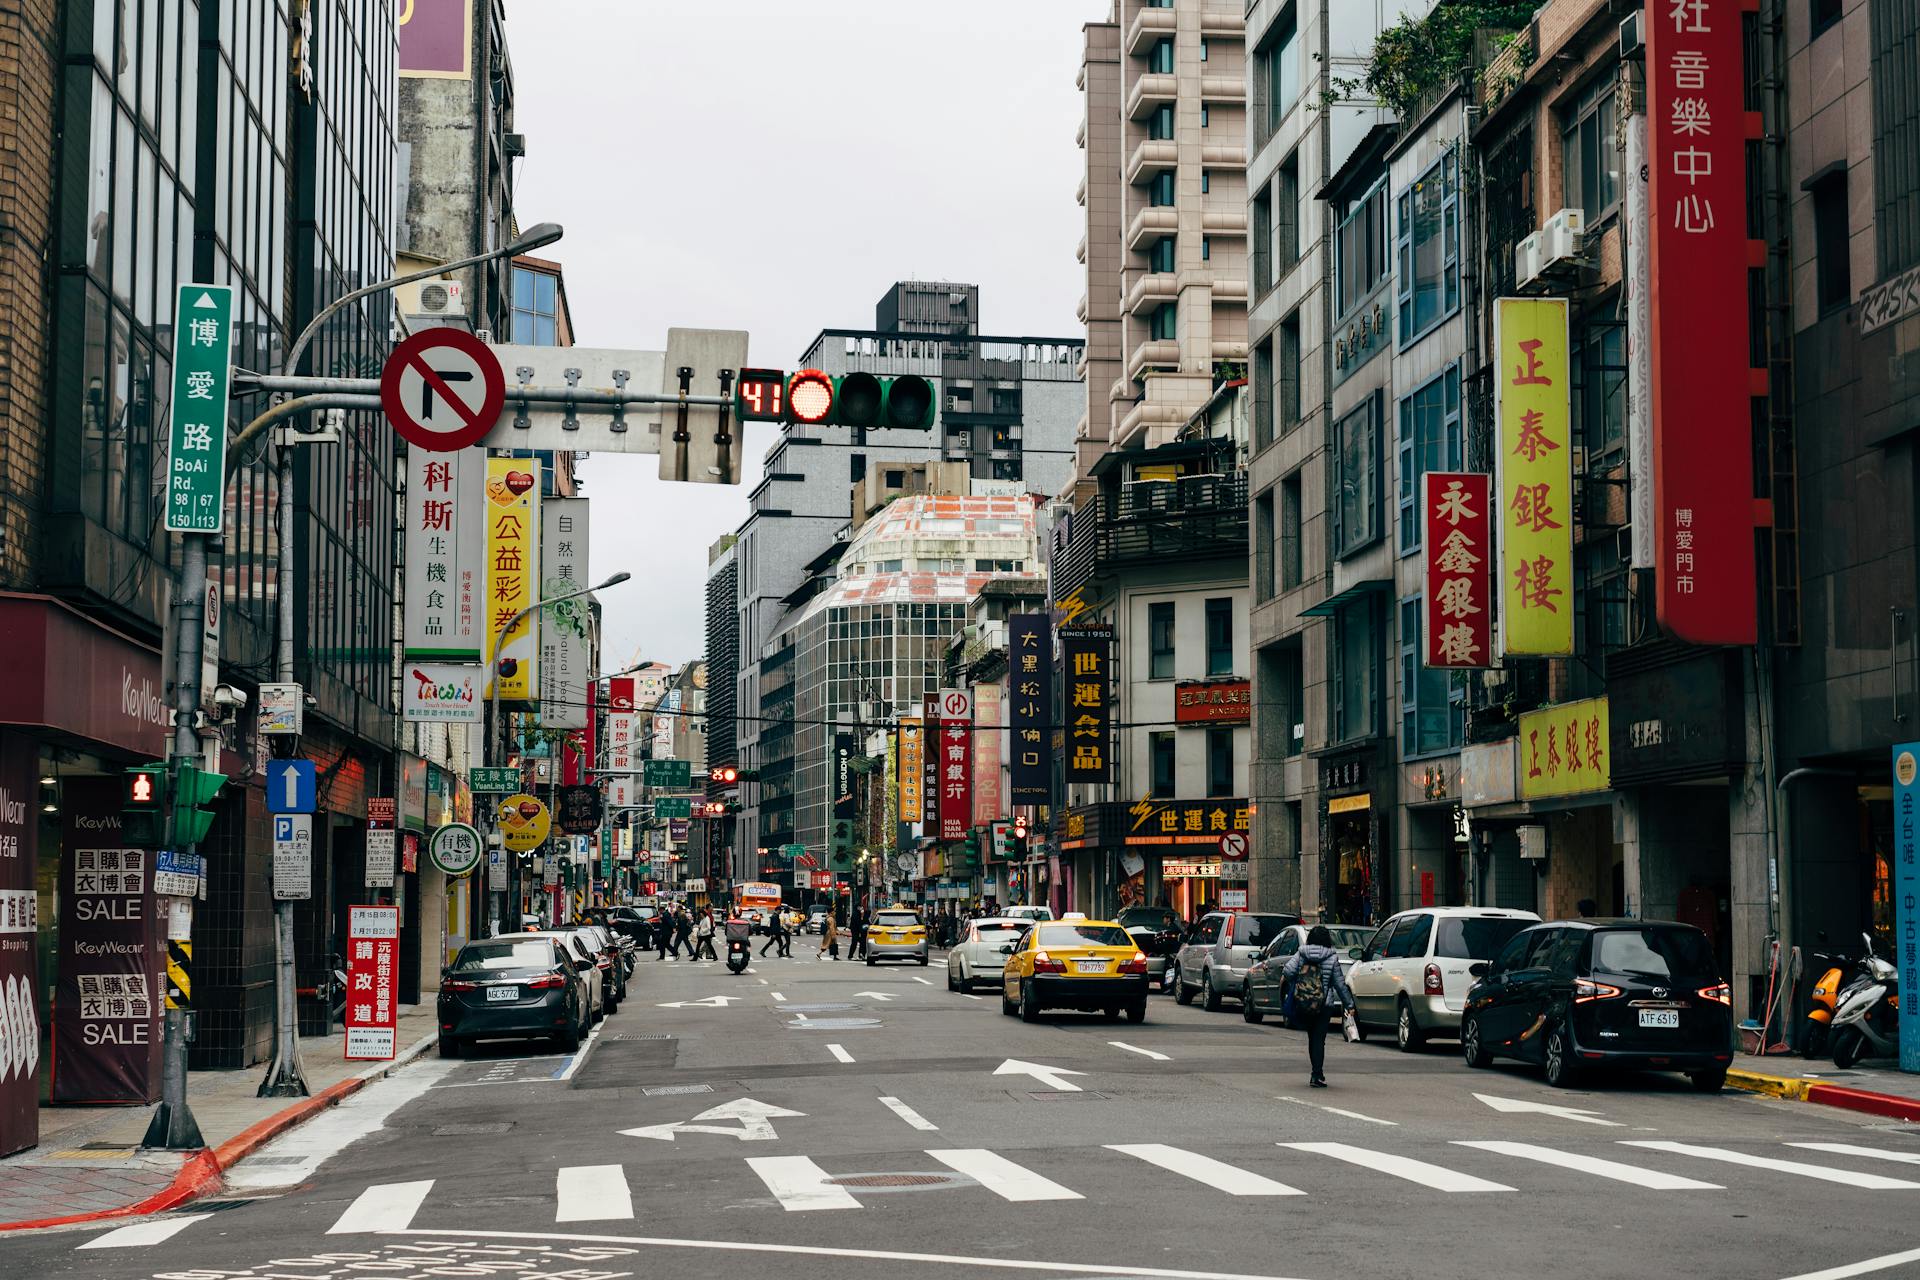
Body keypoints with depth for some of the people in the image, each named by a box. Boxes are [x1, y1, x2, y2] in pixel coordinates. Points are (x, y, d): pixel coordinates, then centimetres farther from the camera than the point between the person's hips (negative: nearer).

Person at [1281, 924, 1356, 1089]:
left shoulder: (1301, 954, 1)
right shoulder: (1332, 957, -3)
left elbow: (1289, 970, -13)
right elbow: (1339, 983, -1)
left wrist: (1284, 977, 10)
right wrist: (1348, 1004, 7)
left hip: (1302, 1005, 2)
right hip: (1324, 1005, -2)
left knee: (1312, 1037, 14)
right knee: (1319, 1039, 0)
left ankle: (1317, 1073, 17)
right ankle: (1317, 1075, -6)